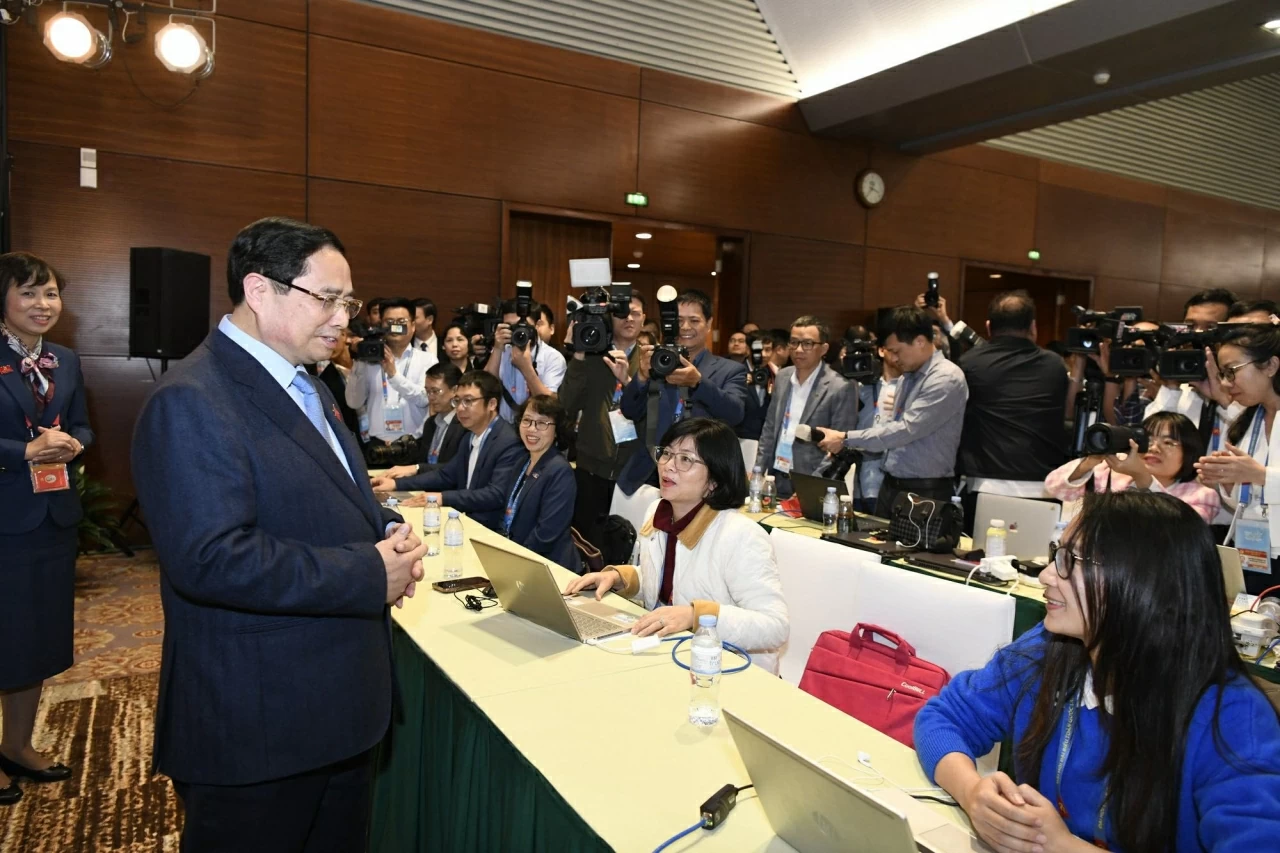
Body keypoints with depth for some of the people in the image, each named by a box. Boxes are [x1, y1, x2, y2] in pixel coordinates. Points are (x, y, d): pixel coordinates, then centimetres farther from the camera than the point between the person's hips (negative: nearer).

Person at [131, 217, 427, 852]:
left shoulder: (304, 388, 10)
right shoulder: (191, 404, -20)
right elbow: (210, 559, -29)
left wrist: (385, 530, -2)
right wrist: (370, 574, -24)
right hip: (255, 725, -9)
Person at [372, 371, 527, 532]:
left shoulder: (509, 443, -18)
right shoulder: (470, 438, 11)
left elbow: (496, 495, -25)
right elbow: (446, 475, 17)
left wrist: (443, 498, -30)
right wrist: (396, 483, 7)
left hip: (490, 530, -8)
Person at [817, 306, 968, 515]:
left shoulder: (946, 378, -16)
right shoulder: (908, 376, 10)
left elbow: (907, 429, -23)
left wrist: (846, 438, -19)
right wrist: (850, 447, 4)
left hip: (925, 493, -7)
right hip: (890, 485, 8)